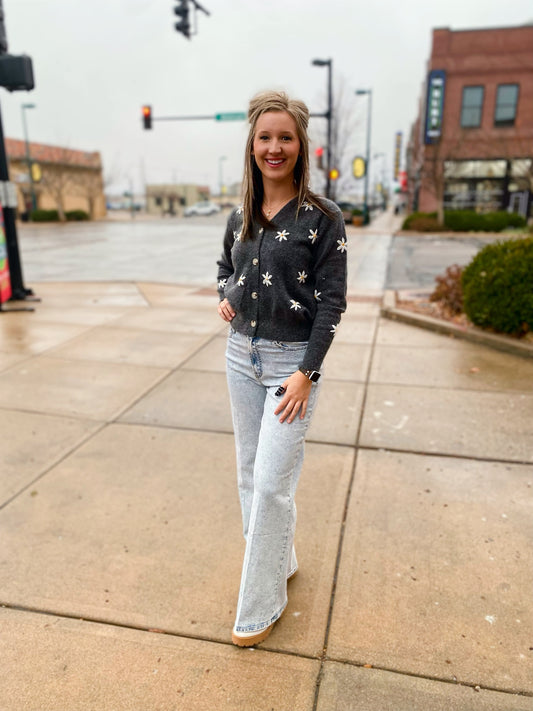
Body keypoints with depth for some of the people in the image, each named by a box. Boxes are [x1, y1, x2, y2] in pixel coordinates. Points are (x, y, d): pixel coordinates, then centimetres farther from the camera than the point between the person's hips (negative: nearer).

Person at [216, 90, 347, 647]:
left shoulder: (322, 219, -8)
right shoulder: (239, 218, 8)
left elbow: (331, 302, -10)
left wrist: (306, 372, -16)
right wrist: (224, 296, 3)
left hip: (292, 360, -6)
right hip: (242, 354, 6)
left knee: (271, 484, -4)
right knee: (250, 475, 14)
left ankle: (260, 606, 16)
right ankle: (280, 562, 36)